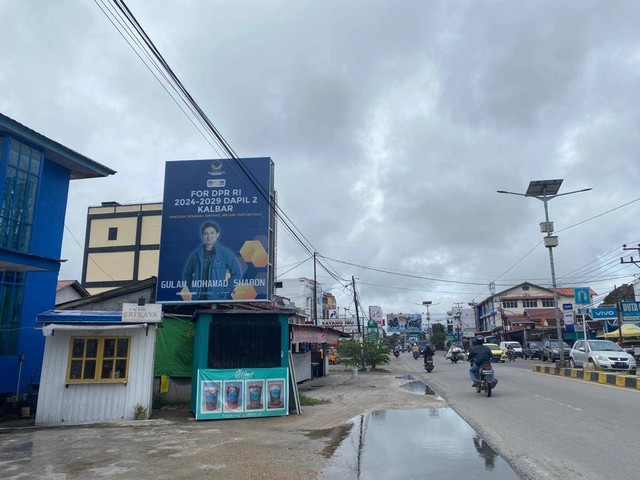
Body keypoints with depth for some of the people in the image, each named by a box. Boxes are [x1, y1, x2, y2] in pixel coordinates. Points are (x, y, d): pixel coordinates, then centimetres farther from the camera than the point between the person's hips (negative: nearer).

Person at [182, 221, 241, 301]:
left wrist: (225, 290, -6)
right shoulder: (195, 254, 9)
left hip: (218, 298, -3)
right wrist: (192, 290, 7)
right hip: (198, 298, 3)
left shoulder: (226, 253, 1)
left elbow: (237, 274, 2)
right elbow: (186, 274, 20)